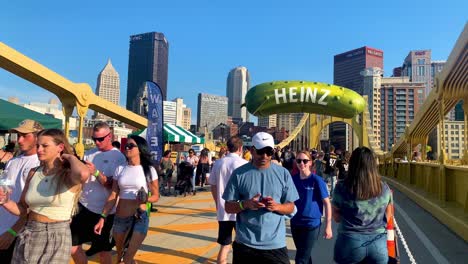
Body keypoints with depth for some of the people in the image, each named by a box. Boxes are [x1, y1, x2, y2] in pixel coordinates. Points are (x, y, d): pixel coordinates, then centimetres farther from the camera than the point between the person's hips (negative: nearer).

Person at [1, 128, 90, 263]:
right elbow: (22, 209, 12)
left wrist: (71, 157, -19)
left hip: (56, 237, -5)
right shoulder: (33, 172, 5)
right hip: (27, 236, 5)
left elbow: (83, 174, -39)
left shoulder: (68, 176, -12)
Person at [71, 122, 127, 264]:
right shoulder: (89, 153, 6)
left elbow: (113, 185, -14)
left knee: (103, 251, 8)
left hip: (104, 211, -4)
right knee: (73, 247, 8)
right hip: (83, 206, 4)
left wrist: (96, 172, -27)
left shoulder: (118, 157, -7)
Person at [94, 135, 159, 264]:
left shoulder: (149, 170, -7)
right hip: (120, 217, 4)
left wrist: (145, 199, -23)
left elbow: (156, 196, -2)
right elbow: (113, 196, 1)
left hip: (140, 217, -4)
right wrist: (102, 217, -5)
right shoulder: (120, 169, 2)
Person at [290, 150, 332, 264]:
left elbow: (327, 203, -11)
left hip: (311, 224, -5)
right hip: (295, 223, 5)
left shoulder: (317, 180, -13)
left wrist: (328, 226, -12)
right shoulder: (293, 179, -1)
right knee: (305, 255, 21)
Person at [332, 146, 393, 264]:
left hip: (349, 242, -1)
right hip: (378, 243, 2)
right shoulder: (384, 188, -5)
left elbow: (336, 218, -2)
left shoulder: (341, 187, -13)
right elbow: (387, 217, 8)